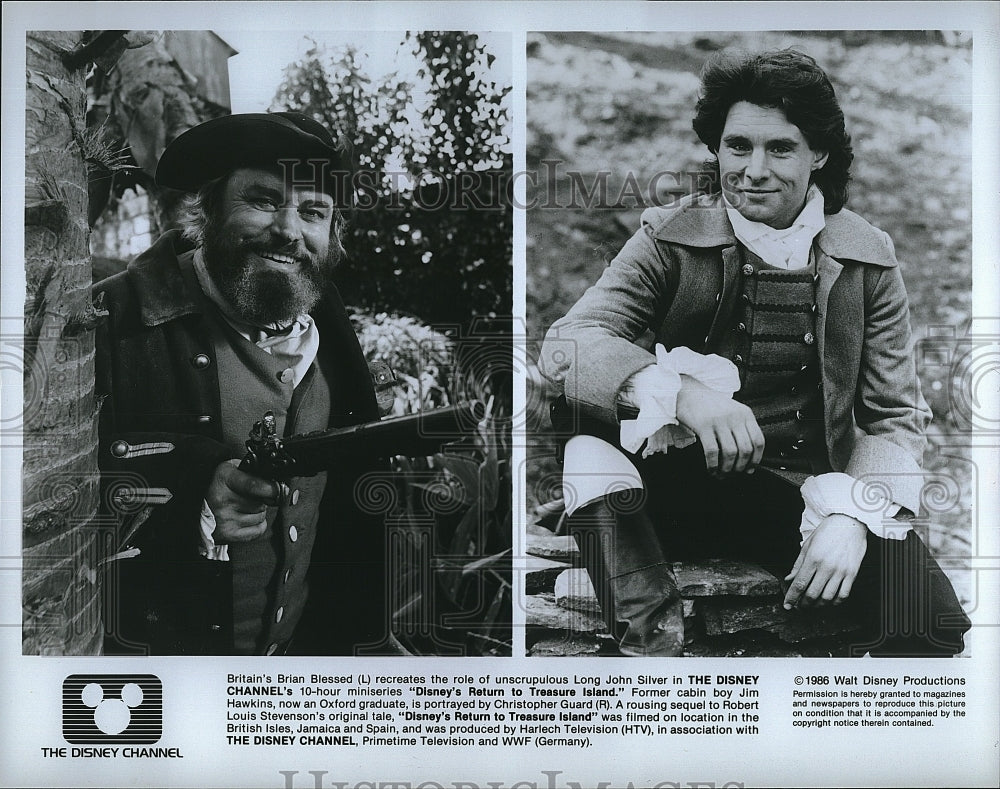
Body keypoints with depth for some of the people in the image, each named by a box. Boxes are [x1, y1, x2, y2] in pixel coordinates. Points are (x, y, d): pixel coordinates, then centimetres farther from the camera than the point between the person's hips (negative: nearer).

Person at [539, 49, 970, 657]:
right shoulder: (670, 238, -1)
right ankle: (648, 628, -26)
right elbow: (566, 343, -15)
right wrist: (681, 391, -34)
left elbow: (895, 417, 2)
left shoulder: (868, 259, 4)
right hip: (679, 487, 0)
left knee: (934, 622, -25)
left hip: (804, 494, 1)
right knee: (586, 401, -27)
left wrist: (851, 515, -19)